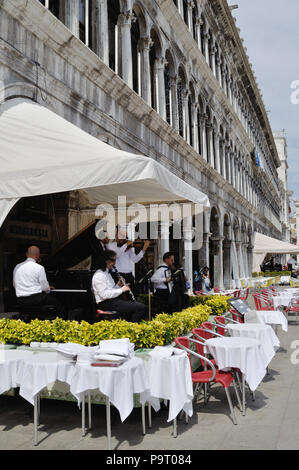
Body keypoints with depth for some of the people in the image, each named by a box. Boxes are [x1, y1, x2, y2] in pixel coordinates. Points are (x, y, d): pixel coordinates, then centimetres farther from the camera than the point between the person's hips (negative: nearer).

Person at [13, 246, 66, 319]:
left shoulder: (17, 267, 7)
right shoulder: (39, 268, -10)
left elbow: (15, 285, 16)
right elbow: (45, 287, -9)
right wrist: (48, 289, 14)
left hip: (20, 301, 7)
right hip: (36, 298, -7)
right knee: (60, 305, 6)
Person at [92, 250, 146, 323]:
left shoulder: (107, 273, 19)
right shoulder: (99, 275, -13)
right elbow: (104, 294, -23)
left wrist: (118, 285, 5)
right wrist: (121, 290, -18)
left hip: (112, 300, 10)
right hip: (107, 304, -10)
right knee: (141, 308, -20)